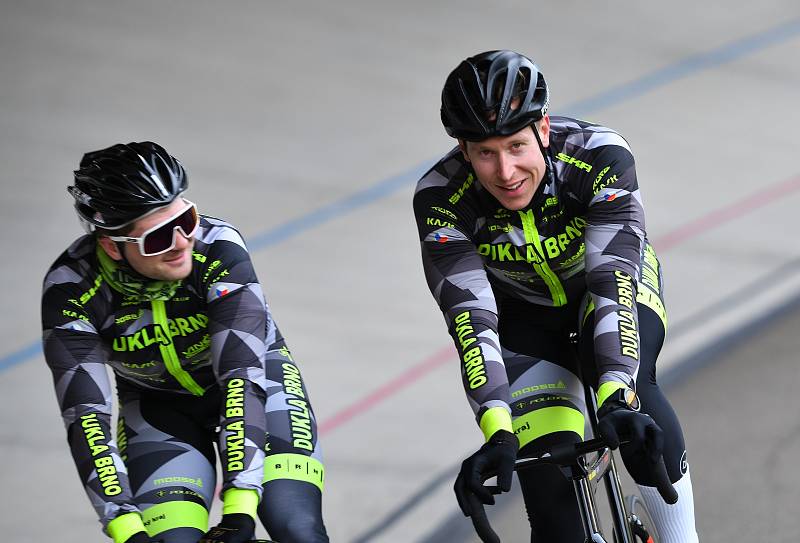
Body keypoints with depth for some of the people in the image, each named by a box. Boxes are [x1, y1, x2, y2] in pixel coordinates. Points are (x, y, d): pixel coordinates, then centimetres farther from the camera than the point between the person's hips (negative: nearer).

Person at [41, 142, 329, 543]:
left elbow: (241, 377, -36)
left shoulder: (219, 249, -32)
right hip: (159, 409, 1)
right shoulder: (70, 290, -28)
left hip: (254, 380, -1)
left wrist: (239, 506, -43)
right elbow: (86, 418, -30)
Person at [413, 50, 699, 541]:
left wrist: (617, 398, -54)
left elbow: (613, 280, -42)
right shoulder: (441, 201, -31)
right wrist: (496, 433, -47)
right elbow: (470, 317, -35)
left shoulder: (600, 157, -34)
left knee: (629, 382, -34)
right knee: (552, 489, -15)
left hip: (613, 281, -1)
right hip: (525, 313, 1)